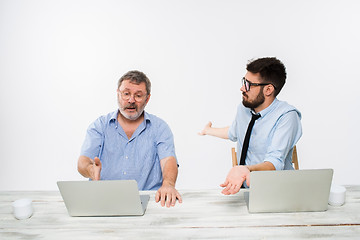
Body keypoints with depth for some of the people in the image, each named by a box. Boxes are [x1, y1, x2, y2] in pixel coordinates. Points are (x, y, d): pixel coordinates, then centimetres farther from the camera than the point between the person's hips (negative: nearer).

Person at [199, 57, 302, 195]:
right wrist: (208, 131, 42)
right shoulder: (243, 108, 3)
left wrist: (246, 170, -51)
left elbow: (275, 163, -31)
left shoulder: (287, 116, -19)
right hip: (243, 189, 4)